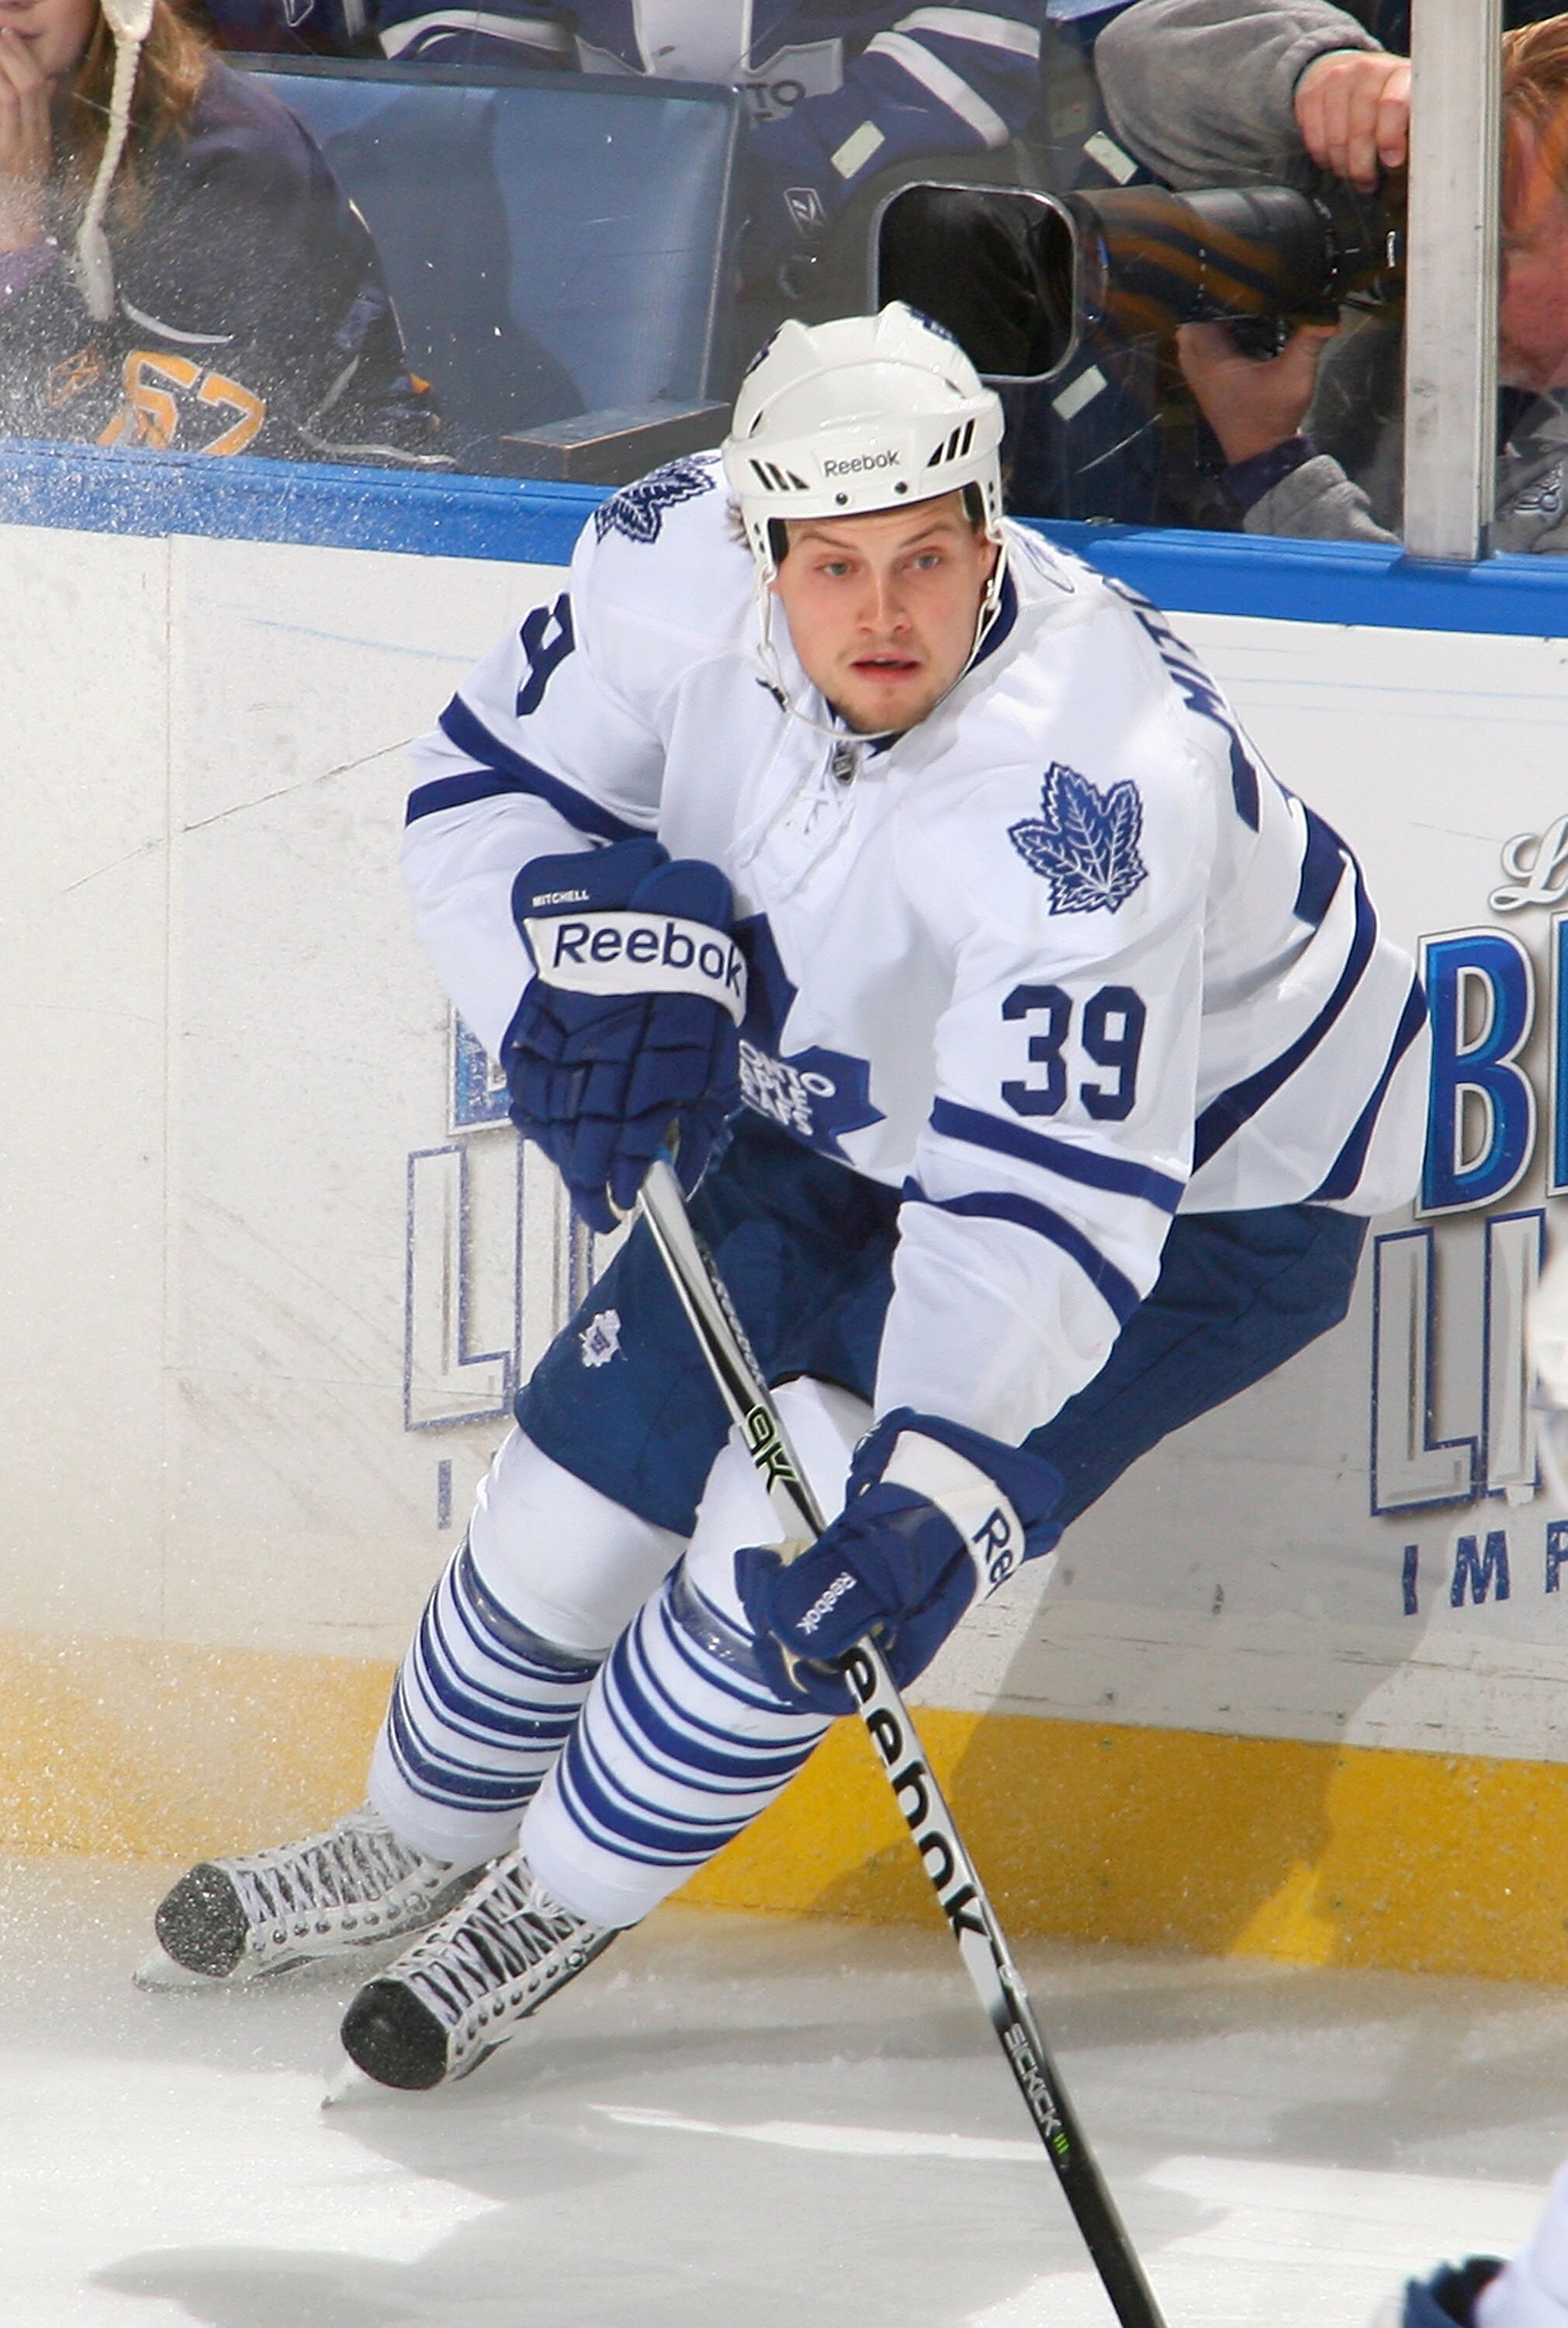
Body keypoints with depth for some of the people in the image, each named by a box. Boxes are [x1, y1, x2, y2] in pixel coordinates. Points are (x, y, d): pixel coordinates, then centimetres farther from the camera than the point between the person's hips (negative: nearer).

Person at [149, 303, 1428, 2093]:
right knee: (610, 1443, 7)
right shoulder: (678, 566, -24)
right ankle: (424, 1843, 35)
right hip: (848, 1098, 6)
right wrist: (600, 951, -28)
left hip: (1196, 1178, -6)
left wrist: (938, 1487, -55)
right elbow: (489, 789, -8)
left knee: (806, 1543, -17)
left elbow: (1048, 1202, -44)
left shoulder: (1091, 784, -42)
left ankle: (564, 1897, 9)